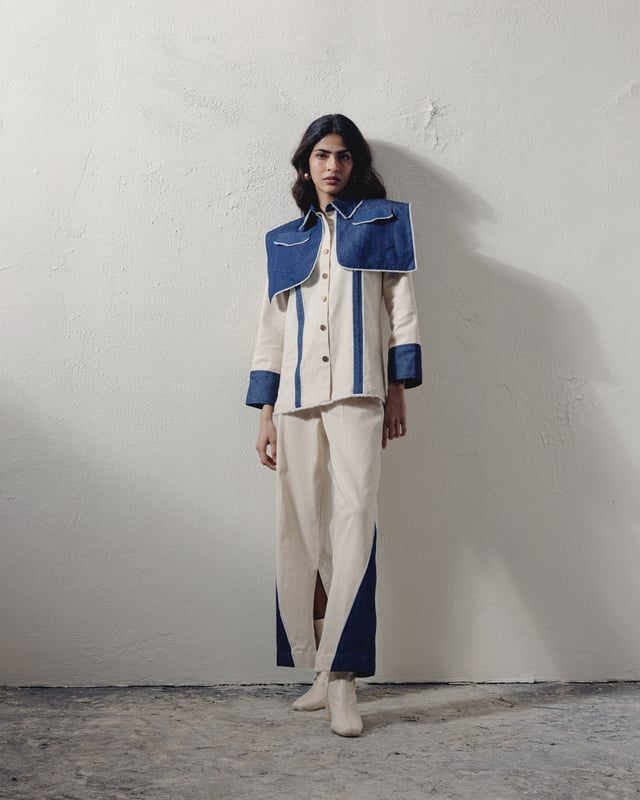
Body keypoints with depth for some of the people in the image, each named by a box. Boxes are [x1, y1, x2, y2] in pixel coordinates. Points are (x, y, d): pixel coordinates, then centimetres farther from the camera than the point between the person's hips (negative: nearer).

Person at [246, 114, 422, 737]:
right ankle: (324, 672, 9)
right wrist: (266, 415, 10)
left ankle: (343, 674, -16)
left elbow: (403, 310, 8)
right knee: (302, 532, 0)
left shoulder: (382, 220, 14)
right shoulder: (284, 241, 20)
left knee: (355, 518, -17)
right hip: (295, 399, 4)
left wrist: (398, 391, -1)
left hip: (357, 390, -3)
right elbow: (271, 329, 17)